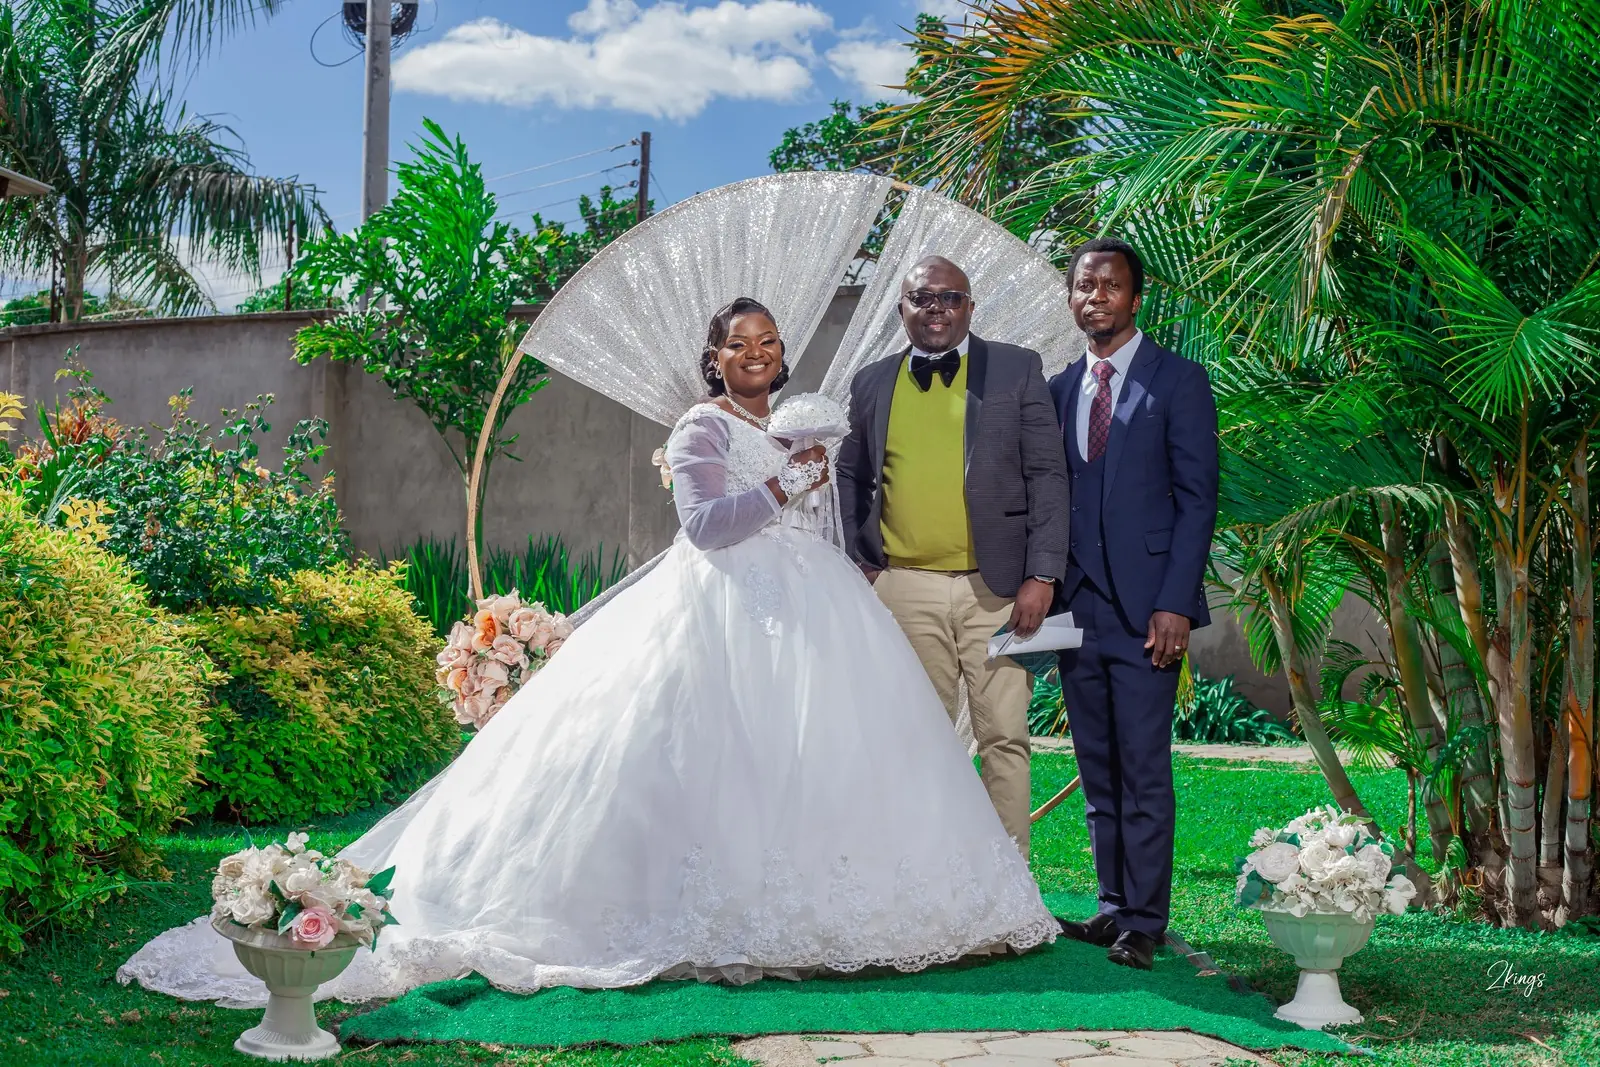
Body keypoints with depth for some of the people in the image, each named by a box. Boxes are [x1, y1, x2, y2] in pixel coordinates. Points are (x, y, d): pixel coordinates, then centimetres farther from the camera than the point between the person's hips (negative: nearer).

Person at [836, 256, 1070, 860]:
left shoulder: (1017, 370, 4)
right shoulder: (872, 384, 12)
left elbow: (1048, 475, 1)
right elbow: (850, 477, 22)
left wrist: (1042, 576, -7)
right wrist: (858, 562, 10)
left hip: (996, 586, -2)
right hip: (905, 590, 2)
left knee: (1004, 737, -2)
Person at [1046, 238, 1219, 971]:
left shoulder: (1178, 382, -1)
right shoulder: (1058, 390, 14)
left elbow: (1197, 499, -5)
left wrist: (1175, 604, -13)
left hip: (1144, 607, -5)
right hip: (1076, 607, 5)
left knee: (1143, 768, -5)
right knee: (1098, 771, 9)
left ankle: (1145, 920, 1)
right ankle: (1114, 905, 16)